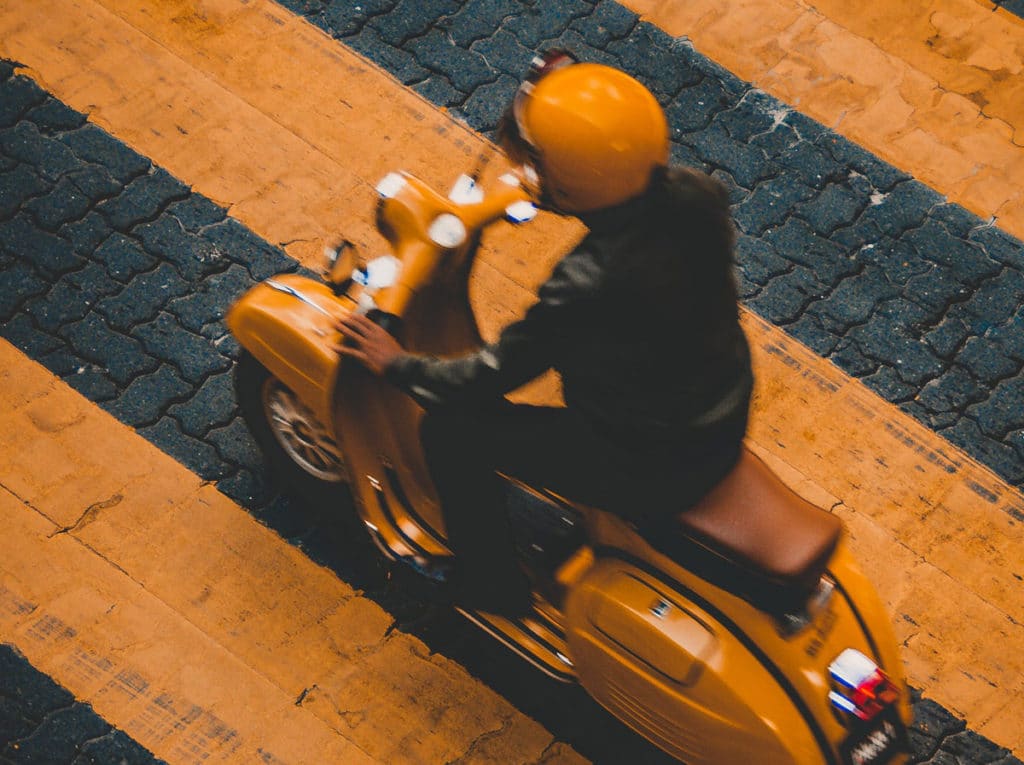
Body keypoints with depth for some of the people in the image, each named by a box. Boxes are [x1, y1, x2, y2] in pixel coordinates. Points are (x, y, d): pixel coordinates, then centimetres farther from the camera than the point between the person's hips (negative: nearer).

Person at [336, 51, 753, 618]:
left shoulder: (585, 288, -34)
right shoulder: (699, 195, -16)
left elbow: (492, 377, -18)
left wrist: (398, 366, -3)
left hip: (647, 469, -7)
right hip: (726, 426, 7)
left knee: (451, 429, 3)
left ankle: (490, 591, 25)